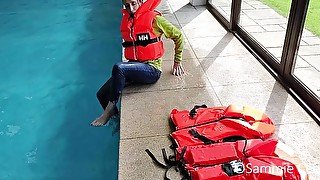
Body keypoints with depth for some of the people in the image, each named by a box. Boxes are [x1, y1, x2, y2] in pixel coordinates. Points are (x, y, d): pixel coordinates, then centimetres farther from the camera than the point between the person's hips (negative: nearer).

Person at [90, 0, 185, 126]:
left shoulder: (153, 19, -5)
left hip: (151, 70, -6)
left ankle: (109, 111, -18)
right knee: (101, 95, -6)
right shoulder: (126, 20, 12)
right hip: (133, 67, 6)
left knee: (118, 68, -33)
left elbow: (178, 35, 3)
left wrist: (177, 63, 7)